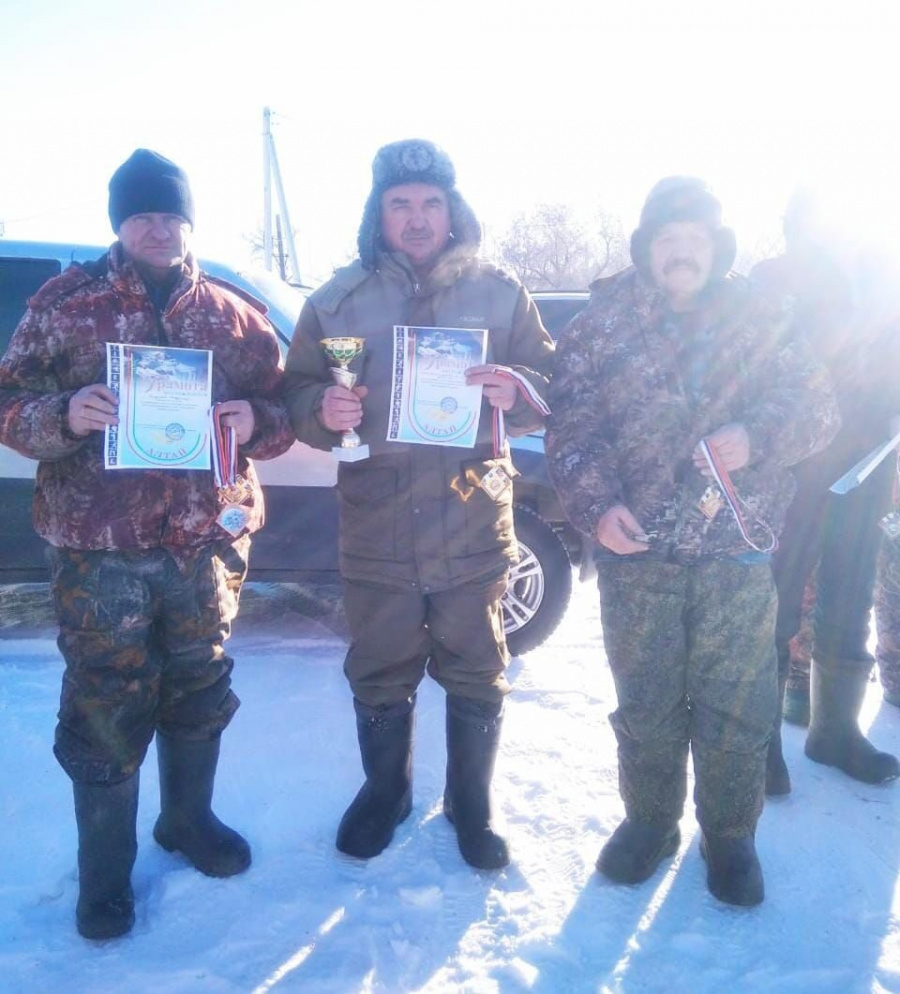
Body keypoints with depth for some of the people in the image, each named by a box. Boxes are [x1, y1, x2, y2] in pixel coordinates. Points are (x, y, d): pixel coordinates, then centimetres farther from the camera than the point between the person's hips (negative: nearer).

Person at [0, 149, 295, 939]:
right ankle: (105, 874, 25)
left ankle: (189, 820, 41)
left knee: (199, 694, 16)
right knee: (106, 710, 5)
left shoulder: (233, 315, 7)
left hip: (206, 541, 3)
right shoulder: (64, 304, 1)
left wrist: (256, 421, -15)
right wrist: (65, 413, -20)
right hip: (98, 547, -2)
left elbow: (284, 413, 8)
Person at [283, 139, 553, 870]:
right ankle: (384, 793, 39)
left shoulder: (500, 293, 3)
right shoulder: (339, 299, 4)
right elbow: (296, 394, 6)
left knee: (476, 679, 11)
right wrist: (324, 408, -17)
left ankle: (472, 805, 34)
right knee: (379, 678, 14)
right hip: (376, 528, 1)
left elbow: (554, 389, 4)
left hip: (474, 528, 0)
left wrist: (517, 390, -19)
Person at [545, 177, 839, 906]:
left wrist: (758, 436, -16)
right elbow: (570, 428, -3)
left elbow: (815, 405, 5)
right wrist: (596, 504, -18)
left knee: (736, 707, 9)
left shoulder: (758, 319, 5)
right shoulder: (603, 323, 2)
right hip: (637, 552, 0)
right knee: (646, 702, 13)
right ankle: (649, 820, 35)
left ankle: (729, 834, 31)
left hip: (740, 553, 1)